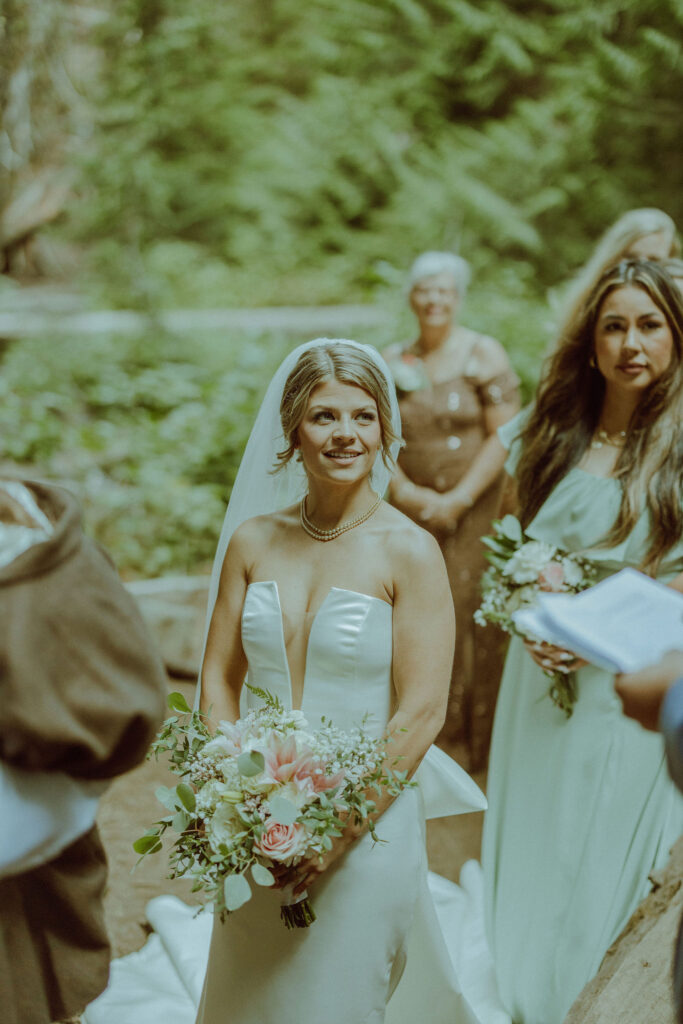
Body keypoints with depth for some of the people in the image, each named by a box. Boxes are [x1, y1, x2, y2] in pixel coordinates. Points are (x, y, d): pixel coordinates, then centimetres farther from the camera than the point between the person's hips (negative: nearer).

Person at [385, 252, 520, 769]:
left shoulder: (485, 354, -2)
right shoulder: (393, 362, 9)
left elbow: (504, 438, -8)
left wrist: (457, 500, -12)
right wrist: (406, 491, -8)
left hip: (475, 509, -3)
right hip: (412, 511, 3)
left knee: (473, 616, -4)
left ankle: (480, 741, 9)